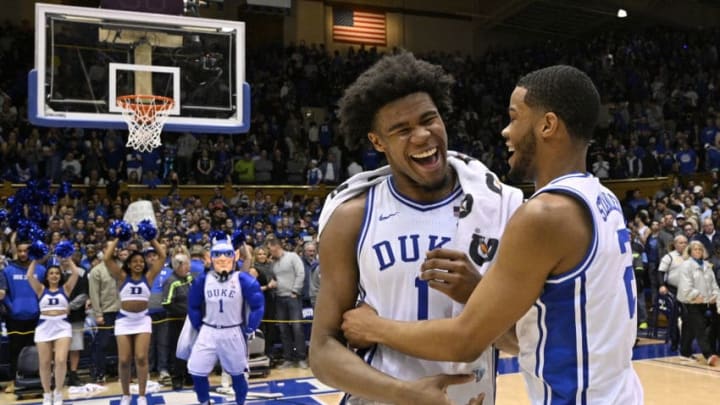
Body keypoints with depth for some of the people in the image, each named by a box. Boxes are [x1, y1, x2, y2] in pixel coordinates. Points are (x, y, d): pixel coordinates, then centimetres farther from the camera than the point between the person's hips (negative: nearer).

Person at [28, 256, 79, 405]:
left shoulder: (65, 288, 9)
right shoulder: (41, 289, 10)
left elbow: (75, 273, -3)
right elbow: (29, 276, -2)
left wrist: (68, 260, 3)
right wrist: (35, 260, 2)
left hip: (62, 326, -1)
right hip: (44, 327, 1)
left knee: (61, 360, -14)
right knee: (44, 363, 4)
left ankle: (58, 393, 4)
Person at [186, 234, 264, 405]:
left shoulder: (243, 280, -13)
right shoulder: (202, 280, -5)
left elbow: (258, 304, -7)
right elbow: (193, 306, 9)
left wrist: (249, 329, -6)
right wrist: (199, 326, 5)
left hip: (233, 333, -2)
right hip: (208, 332, 2)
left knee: (237, 374, 11)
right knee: (197, 372, -2)